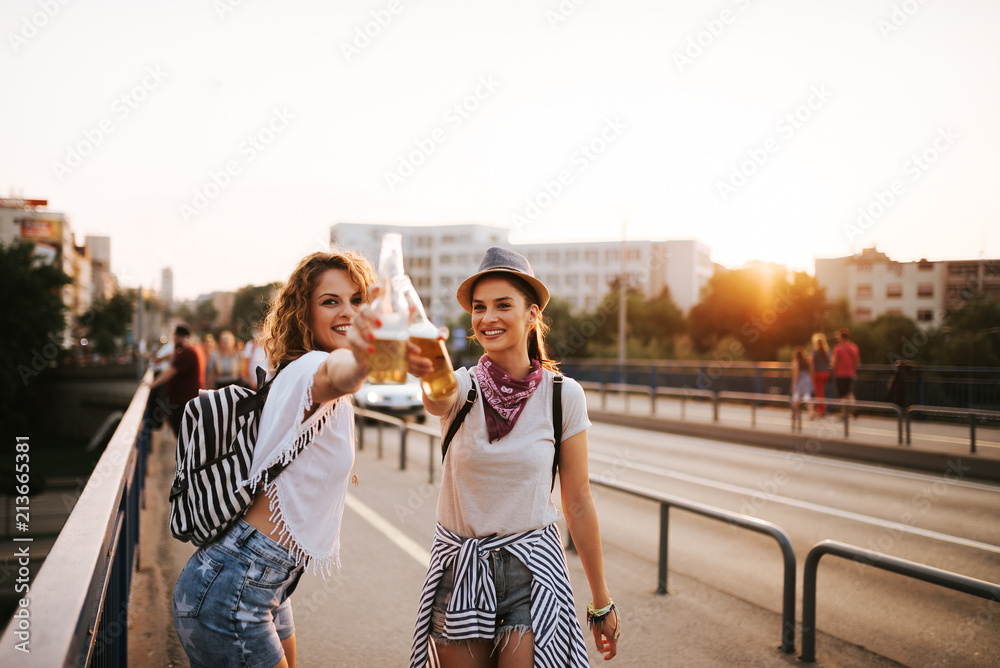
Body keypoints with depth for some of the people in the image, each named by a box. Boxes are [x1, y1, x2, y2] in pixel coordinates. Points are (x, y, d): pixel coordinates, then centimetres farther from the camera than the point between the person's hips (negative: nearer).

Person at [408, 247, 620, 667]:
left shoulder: (563, 395, -7)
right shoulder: (462, 388, -7)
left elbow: (578, 502, -1)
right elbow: (438, 394, -34)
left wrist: (601, 602, 5)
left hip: (531, 572, -1)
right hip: (458, 571, 1)